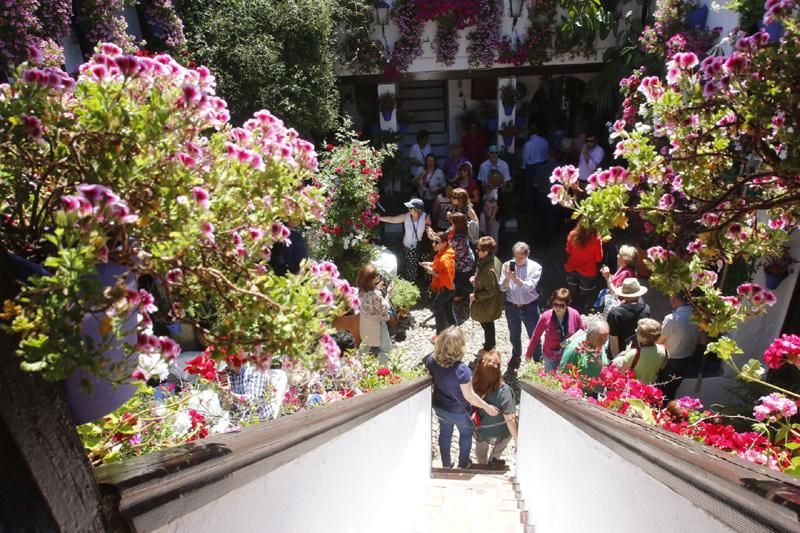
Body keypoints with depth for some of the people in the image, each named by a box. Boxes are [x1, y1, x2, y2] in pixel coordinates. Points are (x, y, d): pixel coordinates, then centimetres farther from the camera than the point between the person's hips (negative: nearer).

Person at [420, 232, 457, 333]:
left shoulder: (444, 258, -31)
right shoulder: (443, 253, 0)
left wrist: (433, 272, -25)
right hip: (449, 288, 10)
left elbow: (447, 276, -30)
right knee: (449, 311, 24)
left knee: (439, 312, 9)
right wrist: (431, 264, 7)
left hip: (443, 289, -10)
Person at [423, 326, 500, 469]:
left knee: (445, 434, 29)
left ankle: (446, 464, 50)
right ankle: (463, 465, 46)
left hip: (439, 407, 4)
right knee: (466, 435, 27)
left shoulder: (432, 360, -23)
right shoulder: (461, 370, -38)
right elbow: (469, 396, -27)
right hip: (459, 412, -4)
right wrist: (487, 407, -14)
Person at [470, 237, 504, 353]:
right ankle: (490, 344, 48)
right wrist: (477, 279, 4)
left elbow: (490, 291, -29)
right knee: (488, 324, 27)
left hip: (487, 304, -9)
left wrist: (475, 296, -19)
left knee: (487, 325, 14)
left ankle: (488, 349, 35)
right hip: (493, 301, 9)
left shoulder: (487, 270, -35)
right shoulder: (494, 259, -6)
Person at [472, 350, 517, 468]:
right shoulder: (503, 390, -36)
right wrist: (517, 439, -14)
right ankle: (493, 459, 44)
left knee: (481, 447, 35)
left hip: (480, 432, 3)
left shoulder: (473, 386, -26)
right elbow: (510, 419, -29)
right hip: (499, 434, -3)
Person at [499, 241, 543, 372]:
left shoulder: (535, 267, -12)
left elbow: (530, 286, -23)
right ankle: (516, 356, 46)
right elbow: (502, 288, -10)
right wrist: (507, 277, -29)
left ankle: (538, 360, 33)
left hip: (529, 308, -2)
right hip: (511, 307, 2)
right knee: (514, 336, 21)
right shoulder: (507, 265, -9)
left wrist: (516, 279, -34)